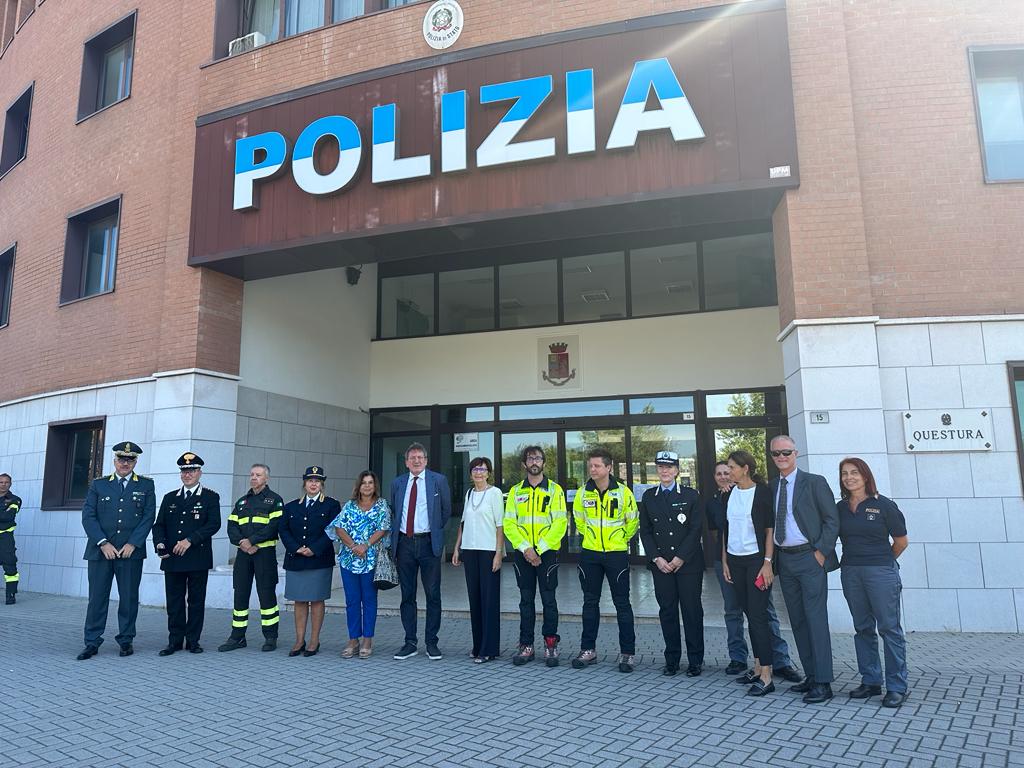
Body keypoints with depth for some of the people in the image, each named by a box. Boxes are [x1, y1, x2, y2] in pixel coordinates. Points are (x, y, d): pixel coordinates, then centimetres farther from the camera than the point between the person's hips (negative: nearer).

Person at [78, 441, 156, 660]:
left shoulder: (146, 485, 7)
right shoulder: (98, 485, 9)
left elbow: (149, 517, 0)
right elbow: (88, 517, 2)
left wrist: (132, 544, -9)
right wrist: (103, 543, -9)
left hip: (131, 552, 0)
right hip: (100, 550, 1)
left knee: (129, 598, 5)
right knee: (97, 597, 3)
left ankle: (126, 640, 16)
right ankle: (92, 643, 14)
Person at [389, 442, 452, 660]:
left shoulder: (438, 480, 1)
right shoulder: (397, 483, 9)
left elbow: (446, 510, 9)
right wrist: (397, 533, 13)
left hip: (428, 543, -2)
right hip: (404, 543, 3)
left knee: (433, 595, 1)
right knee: (407, 595, 8)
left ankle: (431, 643, 12)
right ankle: (410, 643, 18)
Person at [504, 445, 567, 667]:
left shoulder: (555, 489, 0)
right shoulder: (515, 491, 7)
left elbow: (560, 523, -8)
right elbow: (508, 523, 1)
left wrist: (539, 549, -14)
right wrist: (525, 548, -12)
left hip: (547, 553, -2)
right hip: (522, 553, 2)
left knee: (548, 600, 2)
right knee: (526, 600, 9)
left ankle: (551, 645, 13)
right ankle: (526, 646, 17)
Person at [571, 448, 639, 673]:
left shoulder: (623, 492, -8)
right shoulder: (583, 492, 0)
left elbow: (633, 522, 4)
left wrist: (620, 540, 8)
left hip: (617, 554, -3)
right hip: (589, 555, 3)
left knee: (622, 603, 2)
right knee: (590, 602, 10)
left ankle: (627, 652, 12)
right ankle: (588, 649, 21)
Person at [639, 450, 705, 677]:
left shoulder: (691, 496, 1)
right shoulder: (648, 497, 8)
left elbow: (696, 529, -4)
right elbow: (645, 531, 6)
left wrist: (680, 558, -11)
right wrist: (656, 558, -5)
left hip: (688, 563, -2)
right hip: (660, 563, 2)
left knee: (692, 610, 2)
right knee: (667, 611, 6)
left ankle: (695, 660, 14)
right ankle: (671, 659, 16)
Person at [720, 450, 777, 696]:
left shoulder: (763, 492, -8)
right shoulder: (729, 494, 9)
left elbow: (770, 529, -9)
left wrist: (768, 563, -14)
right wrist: (724, 561, 11)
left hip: (757, 559, -6)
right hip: (735, 560, 6)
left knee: (758, 615, -8)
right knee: (750, 614, 11)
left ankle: (766, 677, -4)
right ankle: (758, 668, 19)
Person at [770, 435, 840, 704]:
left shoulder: (814, 482, -4)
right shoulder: (772, 486, 11)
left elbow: (832, 520, -6)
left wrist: (821, 552, -12)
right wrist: (772, 557, 5)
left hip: (810, 558, -6)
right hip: (784, 559, 6)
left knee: (816, 619, -5)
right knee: (798, 621, 11)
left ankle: (823, 683, 0)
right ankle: (811, 676, 21)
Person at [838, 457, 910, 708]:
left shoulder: (883, 505, -4)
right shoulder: (840, 507, 7)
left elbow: (901, 541, 3)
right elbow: (832, 537, 13)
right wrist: (858, 560, 8)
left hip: (881, 572, -4)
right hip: (850, 573, 5)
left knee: (889, 628, -1)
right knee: (863, 628, 11)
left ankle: (897, 687, 6)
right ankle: (870, 681, 21)